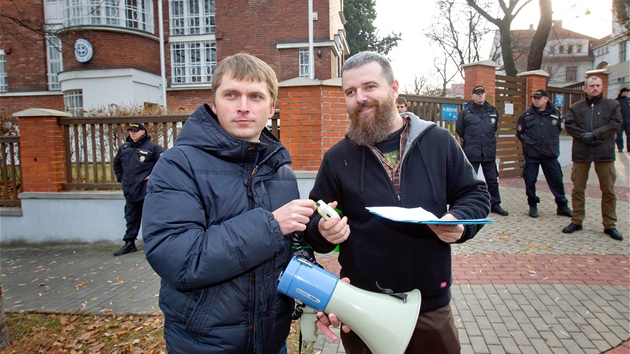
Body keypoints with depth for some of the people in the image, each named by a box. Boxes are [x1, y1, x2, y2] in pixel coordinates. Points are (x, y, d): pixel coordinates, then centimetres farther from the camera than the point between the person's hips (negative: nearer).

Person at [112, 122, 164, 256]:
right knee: (131, 217, 14)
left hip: (146, 190, -6)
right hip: (129, 190, 6)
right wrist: (120, 178, 17)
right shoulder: (124, 147, 12)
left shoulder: (152, 147, -7)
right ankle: (129, 243, 24)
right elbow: (116, 163, 27)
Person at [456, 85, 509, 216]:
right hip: (471, 153, -3)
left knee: (492, 180, 9)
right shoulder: (465, 112, -2)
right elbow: (459, 131, 6)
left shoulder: (492, 111, 9)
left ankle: (495, 204, 21)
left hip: (489, 152, 4)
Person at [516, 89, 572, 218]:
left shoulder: (556, 113, 2)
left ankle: (562, 206, 19)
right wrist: (528, 143, 4)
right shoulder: (526, 114, 0)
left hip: (550, 154, 1)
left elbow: (559, 130, 16)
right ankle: (533, 206, 19)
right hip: (531, 155, -1)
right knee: (530, 181, 3)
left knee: (557, 180, 6)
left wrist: (553, 144, 12)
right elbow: (519, 133, 9)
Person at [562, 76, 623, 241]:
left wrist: (595, 134, -14)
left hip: (604, 153, 0)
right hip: (581, 153, 1)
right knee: (578, 189, 6)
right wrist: (585, 137, -15)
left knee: (608, 191, 4)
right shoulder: (575, 107, 9)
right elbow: (569, 125, -2)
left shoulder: (612, 105, 8)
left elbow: (615, 123, -3)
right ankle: (576, 221, 17)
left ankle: (610, 225, 14)